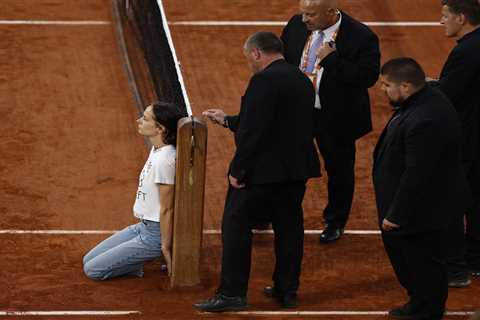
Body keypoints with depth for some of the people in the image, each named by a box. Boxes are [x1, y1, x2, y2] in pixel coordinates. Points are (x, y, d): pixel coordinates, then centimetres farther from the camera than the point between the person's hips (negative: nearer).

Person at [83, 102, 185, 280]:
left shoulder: (164, 160, -27)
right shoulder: (157, 149, 3)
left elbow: (167, 209, -22)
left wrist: (165, 249, -16)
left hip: (155, 234, -10)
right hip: (143, 226, 10)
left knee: (92, 270, -7)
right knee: (89, 260, 14)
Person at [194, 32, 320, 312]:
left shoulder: (264, 81, -16)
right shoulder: (302, 80, 12)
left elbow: (254, 130, -21)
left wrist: (238, 170, -15)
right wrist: (227, 120, 25)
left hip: (264, 170, -8)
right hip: (296, 169, 8)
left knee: (236, 226, 0)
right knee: (289, 227, 15)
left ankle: (232, 293, 0)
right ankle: (287, 290, 21)